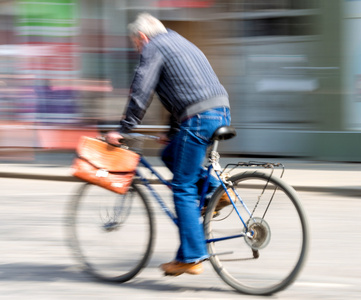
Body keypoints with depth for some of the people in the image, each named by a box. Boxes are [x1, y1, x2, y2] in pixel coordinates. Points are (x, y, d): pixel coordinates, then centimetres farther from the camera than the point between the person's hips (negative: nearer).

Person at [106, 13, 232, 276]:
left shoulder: (153, 47, 2)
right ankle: (214, 190, 10)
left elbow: (141, 93, -6)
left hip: (199, 118, -9)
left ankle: (191, 258, -5)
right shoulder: (180, 42, 29)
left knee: (183, 188, -3)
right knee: (171, 155, 26)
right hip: (222, 111, 9)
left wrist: (122, 130, -1)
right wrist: (172, 132, 36)